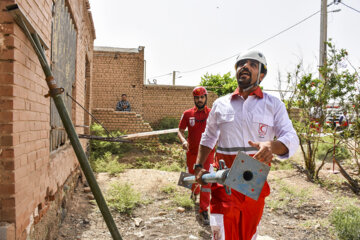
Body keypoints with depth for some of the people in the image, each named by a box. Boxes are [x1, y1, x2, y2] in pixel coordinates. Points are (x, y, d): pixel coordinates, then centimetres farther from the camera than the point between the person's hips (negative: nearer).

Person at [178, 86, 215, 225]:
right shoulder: (187, 114, 0)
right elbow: (180, 130, 2)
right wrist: (183, 140, -18)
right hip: (192, 152, 2)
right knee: (192, 176, 20)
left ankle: (204, 210, 0)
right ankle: (195, 191, 55)